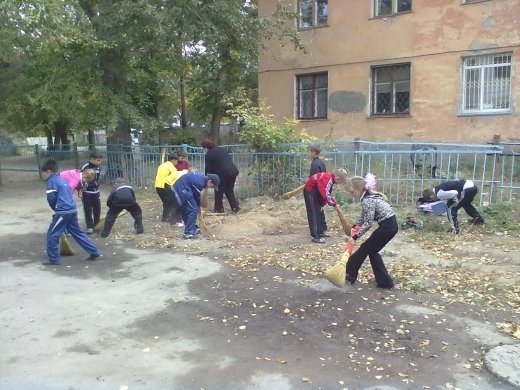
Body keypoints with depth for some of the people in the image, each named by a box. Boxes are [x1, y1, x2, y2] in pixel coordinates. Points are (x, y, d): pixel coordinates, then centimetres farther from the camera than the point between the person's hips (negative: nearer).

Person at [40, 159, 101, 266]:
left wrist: (56, 208, 10)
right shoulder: (62, 179, 20)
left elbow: (51, 198, -9)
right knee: (77, 233, 16)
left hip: (63, 212, -8)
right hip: (72, 210, 8)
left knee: (52, 235, 3)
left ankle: (53, 259, 7)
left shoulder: (51, 181, -5)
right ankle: (94, 252, 15)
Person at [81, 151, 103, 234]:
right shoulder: (85, 167, -19)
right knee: (88, 210, 0)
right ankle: (89, 227, 8)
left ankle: (96, 225, 26)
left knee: (97, 209, 11)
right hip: (87, 192, -6)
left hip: (96, 192, 6)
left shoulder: (98, 167, 0)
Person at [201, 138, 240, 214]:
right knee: (229, 190, 19)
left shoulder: (208, 155, 1)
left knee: (219, 191, 11)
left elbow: (208, 169, 1)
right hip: (234, 170, 7)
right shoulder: (222, 149, 21)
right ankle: (235, 206, 11)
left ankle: (219, 208, 19)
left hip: (223, 173, -7)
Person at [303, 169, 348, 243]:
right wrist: (334, 204, -19)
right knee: (313, 214, -11)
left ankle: (319, 233, 24)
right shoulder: (327, 179, -28)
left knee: (318, 213, 15)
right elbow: (326, 195, -31)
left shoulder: (331, 179, 2)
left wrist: (322, 204, 5)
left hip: (315, 192, 10)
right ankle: (315, 237, -10)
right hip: (310, 191, -10)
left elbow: (328, 194, 9)